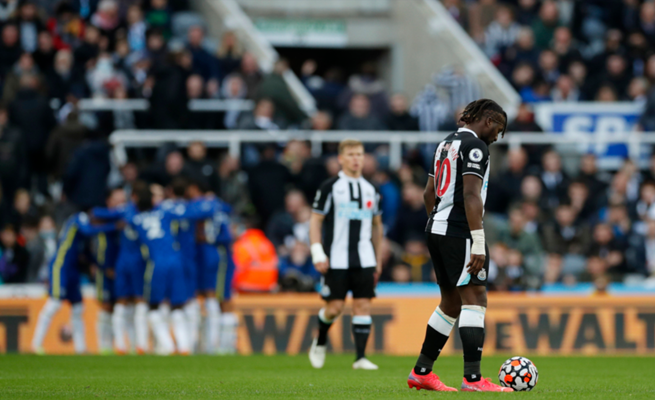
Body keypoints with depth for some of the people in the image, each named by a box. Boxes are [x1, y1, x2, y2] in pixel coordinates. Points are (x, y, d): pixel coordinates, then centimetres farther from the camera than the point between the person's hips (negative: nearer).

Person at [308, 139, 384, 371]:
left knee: (363, 305, -5)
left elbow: (377, 226, 21)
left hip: (364, 260, 4)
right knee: (334, 307, -5)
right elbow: (315, 221, -1)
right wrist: (318, 253, -11)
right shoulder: (330, 187, -1)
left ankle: (360, 357, -4)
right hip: (336, 260, -4)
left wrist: (378, 259, 19)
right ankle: (320, 342, 23)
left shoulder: (371, 190, 13)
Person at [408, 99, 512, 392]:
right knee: (475, 299, -11)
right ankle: (473, 379, -18)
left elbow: (429, 194, 24)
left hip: (436, 229, 10)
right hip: (460, 233, -10)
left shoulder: (446, 144, 19)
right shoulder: (475, 146, -10)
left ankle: (421, 373, 19)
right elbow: (471, 196, -19)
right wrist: (478, 243, -21)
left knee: (451, 302, 16)